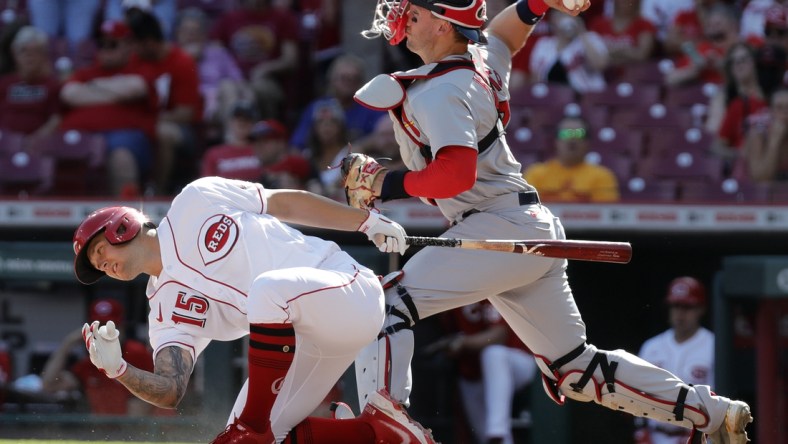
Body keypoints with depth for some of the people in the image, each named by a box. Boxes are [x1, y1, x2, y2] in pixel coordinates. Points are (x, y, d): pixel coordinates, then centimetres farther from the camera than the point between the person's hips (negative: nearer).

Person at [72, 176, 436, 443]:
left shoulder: (197, 202, 3)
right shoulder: (168, 311, 8)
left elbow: (285, 203, 10)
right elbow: (169, 391, -3)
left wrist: (369, 221, 6)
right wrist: (117, 369, -22)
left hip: (347, 288, -6)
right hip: (304, 344, 6)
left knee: (268, 286, -35)